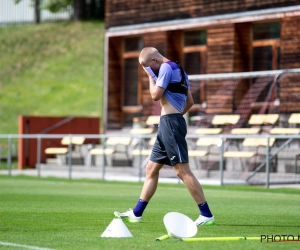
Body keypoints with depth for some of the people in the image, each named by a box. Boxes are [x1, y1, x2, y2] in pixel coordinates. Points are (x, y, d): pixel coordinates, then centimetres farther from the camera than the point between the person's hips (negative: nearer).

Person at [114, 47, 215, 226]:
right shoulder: (179, 70, 20)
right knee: (151, 169, 14)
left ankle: (207, 215, -14)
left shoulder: (166, 67, -9)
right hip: (167, 125, 11)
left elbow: (155, 95, -13)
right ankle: (136, 213, 19)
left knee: (182, 170, -13)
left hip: (170, 123, -11)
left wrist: (151, 76, 0)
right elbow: (190, 102, 22)